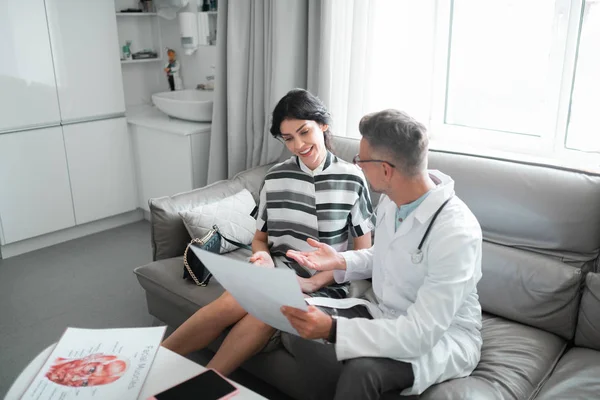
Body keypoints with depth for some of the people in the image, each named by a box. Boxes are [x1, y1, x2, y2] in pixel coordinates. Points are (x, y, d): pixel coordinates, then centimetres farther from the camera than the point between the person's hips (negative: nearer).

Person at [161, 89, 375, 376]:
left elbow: (364, 252, 0)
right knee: (232, 302, -31)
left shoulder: (351, 179, -3)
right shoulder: (275, 178, 5)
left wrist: (314, 282, -12)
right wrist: (263, 258, -10)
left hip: (326, 286, -2)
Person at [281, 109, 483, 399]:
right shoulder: (390, 201, -4)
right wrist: (340, 261, -3)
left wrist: (332, 329, -38)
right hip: (386, 316, 7)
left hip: (442, 336, -7)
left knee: (362, 369, -35)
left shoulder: (457, 232, -28)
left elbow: (421, 334, -31)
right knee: (295, 323, -9)